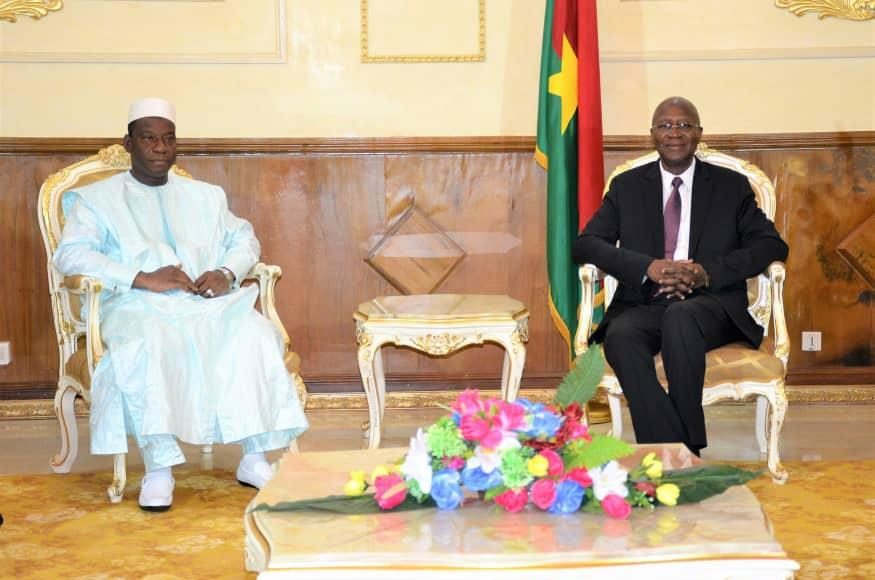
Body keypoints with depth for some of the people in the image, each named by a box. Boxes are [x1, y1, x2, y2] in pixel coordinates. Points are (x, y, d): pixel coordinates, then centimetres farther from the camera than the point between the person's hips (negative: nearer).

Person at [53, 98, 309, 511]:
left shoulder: (206, 195, 26)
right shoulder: (97, 198, 11)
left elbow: (245, 239, 22)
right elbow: (71, 254, -4)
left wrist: (227, 272, -3)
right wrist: (142, 278, -17)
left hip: (206, 302, 3)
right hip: (137, 306, -3)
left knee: (254, 334, -29)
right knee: (145, 347, -39)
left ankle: (254, 459, -23)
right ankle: (158, 467, -32)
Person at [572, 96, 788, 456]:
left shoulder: (732, 186, 14)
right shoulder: (627, 187, 16)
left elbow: (772, 245, 5)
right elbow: (585, 244, 5)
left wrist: (709, 272, -13)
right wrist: (648, 267, -13)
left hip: (710, 307, -1)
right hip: (643, 306, 1)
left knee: (680, 317, -37)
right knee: (620, 337, -34)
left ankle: (685, 451, -29)